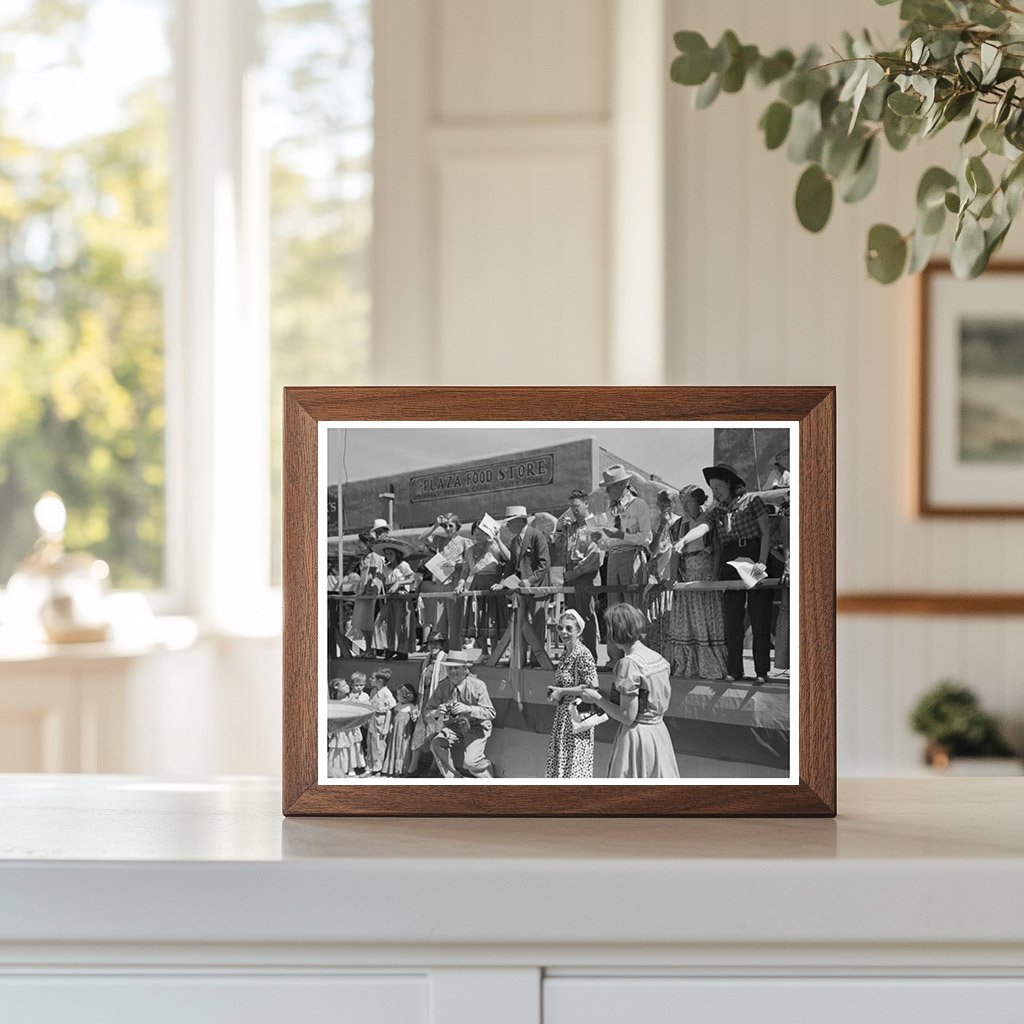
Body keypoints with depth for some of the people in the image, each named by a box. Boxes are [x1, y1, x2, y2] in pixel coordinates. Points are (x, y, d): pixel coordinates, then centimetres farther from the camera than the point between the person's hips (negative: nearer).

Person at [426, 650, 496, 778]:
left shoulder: (477, 685, -19)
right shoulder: (442, 686, -7)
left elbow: (490, 713, -22)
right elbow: (429, 710, -2)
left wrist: (468, 709, -38)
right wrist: (437, 713, -27)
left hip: (477, 726, -4)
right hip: (453, 725, 5)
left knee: (470, 761, -22)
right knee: (436, 745, -21)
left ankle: (488, 779, 13)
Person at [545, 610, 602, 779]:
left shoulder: (583, 654, -17)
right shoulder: (565, 653, 9)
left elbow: (593, 688, -22)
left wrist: (562, 691, -17)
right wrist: (554, 692, 3)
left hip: (577, 716, -9)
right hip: (563, 715, 9)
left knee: (575, 764, -3)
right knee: (560, 763, 13)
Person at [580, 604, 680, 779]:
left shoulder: (629, 664, -18)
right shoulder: (657, 658, 6)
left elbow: (628, 717, -20)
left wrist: (597, 698, -7)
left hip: (636, 735, -8)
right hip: (659, 732, 8)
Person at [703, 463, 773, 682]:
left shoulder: (751, 501, 3)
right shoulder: (718, 510, 17)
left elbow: (766, 532, -1)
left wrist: (762, 561, -11)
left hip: (753, 556, -4)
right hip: (729, 561, 4)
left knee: (759, 617, -4)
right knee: (731, 619, 0)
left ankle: (762, 671, 0)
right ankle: (734, 670, 4)